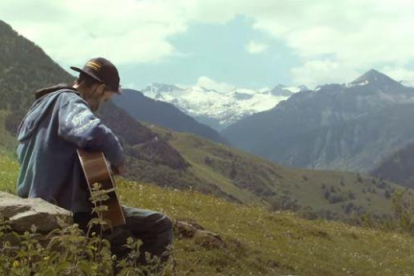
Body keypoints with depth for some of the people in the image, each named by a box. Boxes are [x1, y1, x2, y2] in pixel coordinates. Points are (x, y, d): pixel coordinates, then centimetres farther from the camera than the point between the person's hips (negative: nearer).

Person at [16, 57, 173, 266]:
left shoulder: (45, 102, 14)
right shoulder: (68, 102, -15)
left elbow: (24, 151, 26)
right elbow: (94, 132, -39)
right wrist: (118, 158, -19)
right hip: (67, 210, -10)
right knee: (160, 226, -8)